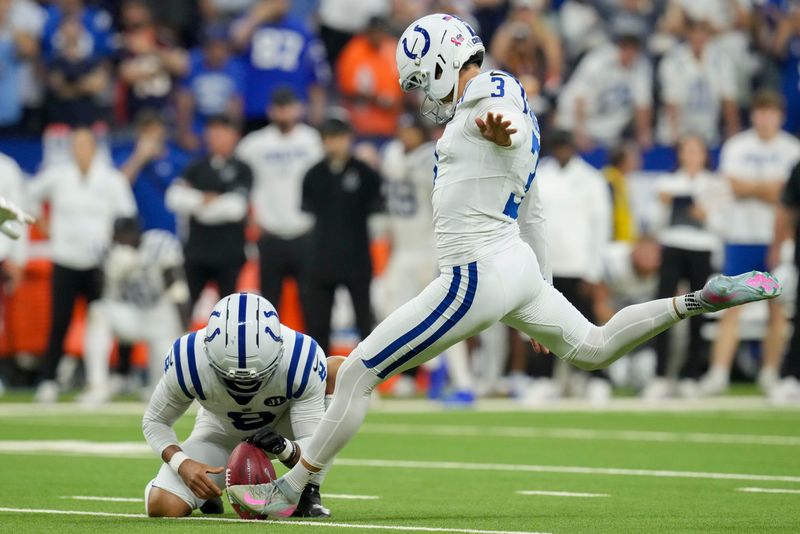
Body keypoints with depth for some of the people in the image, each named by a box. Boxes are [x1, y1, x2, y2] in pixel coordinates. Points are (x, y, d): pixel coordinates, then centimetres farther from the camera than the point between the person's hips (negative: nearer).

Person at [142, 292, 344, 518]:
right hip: (221, 434, 0)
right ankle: (207, 493, 14)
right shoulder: (188, 362, -32)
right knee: (162, 507, -24)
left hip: (281, 433, 0)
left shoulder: (301, 359, -34)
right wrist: (183, 463, -33)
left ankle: (308, 494, -19)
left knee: (337, 370, -29)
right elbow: (154, 421, -14)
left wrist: (285, 448, -54)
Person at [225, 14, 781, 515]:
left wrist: (499, 128, -60)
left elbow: (510, 119, -36)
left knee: (357, 375, -5)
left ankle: (289, 490, -2)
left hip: (478, 276, -10)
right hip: (517, 264, 10)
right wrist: (543, 291, 35)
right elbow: (531, 214, 28)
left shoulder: (488, 93, -9)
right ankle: (702, 299, 13)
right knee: (592, 347, 24)